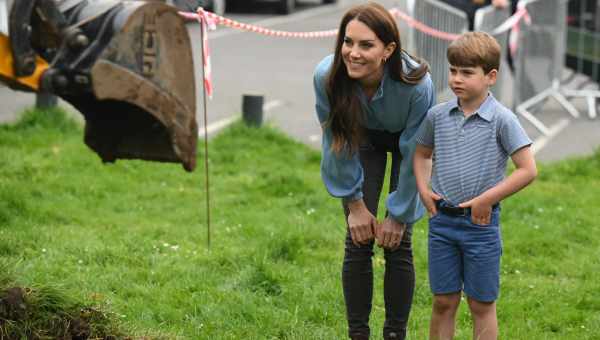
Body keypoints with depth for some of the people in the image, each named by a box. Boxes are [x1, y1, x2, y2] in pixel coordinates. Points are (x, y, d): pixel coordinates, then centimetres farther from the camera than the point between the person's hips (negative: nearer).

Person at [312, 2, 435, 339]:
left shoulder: (417, 84, -40)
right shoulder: (327, 76, -34)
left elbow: (413, 155, -25)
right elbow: (338, 144, -16)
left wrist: (398, 216, -16)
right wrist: (355, 203, -10)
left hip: (408, 140, -2)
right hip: (364, 138, 2)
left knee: (398, 244, -6)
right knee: (358, 242, -4)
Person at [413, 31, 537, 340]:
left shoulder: (502, 120, -12)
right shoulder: (438, 115, 1)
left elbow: (528, 170, -13)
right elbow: (422, 154, 19)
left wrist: (487, 199, -15)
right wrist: (423, 189, 3)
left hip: (480, 222, -4)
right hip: (442, 220, 4)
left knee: (482, 304, 7)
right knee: (443, 301, 11)